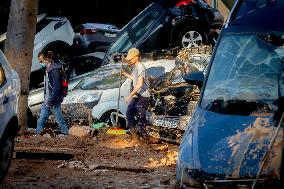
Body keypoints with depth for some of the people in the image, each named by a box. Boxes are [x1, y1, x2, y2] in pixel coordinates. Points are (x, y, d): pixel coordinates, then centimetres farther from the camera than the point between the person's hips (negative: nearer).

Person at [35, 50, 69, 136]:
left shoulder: (54, 70, -19)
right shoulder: (47, 69, 10)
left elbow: (56, 88, -22)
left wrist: (50, 100, -19)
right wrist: (46, 98, 14)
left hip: (54, 101, -9)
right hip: (48, 100, 9)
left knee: (59, 118, -1)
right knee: (42, 118, 7)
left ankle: (66, 134, 8)